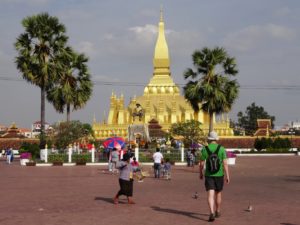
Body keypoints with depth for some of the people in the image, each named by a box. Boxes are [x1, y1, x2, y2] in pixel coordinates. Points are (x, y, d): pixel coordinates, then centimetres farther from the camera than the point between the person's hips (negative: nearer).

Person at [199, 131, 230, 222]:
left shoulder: (204, 149, -5)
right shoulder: (221, 149, -6)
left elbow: (202, 163, -1)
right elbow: (225, 163, -9)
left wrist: (201, 173, 15)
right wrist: (227, 176, -5)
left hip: (209, 175, -1)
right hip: (219, 175, 1)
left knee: (210, 195, -6)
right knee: (218, 193, 20)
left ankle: (212, 213, -25)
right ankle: (217, 212, 34)